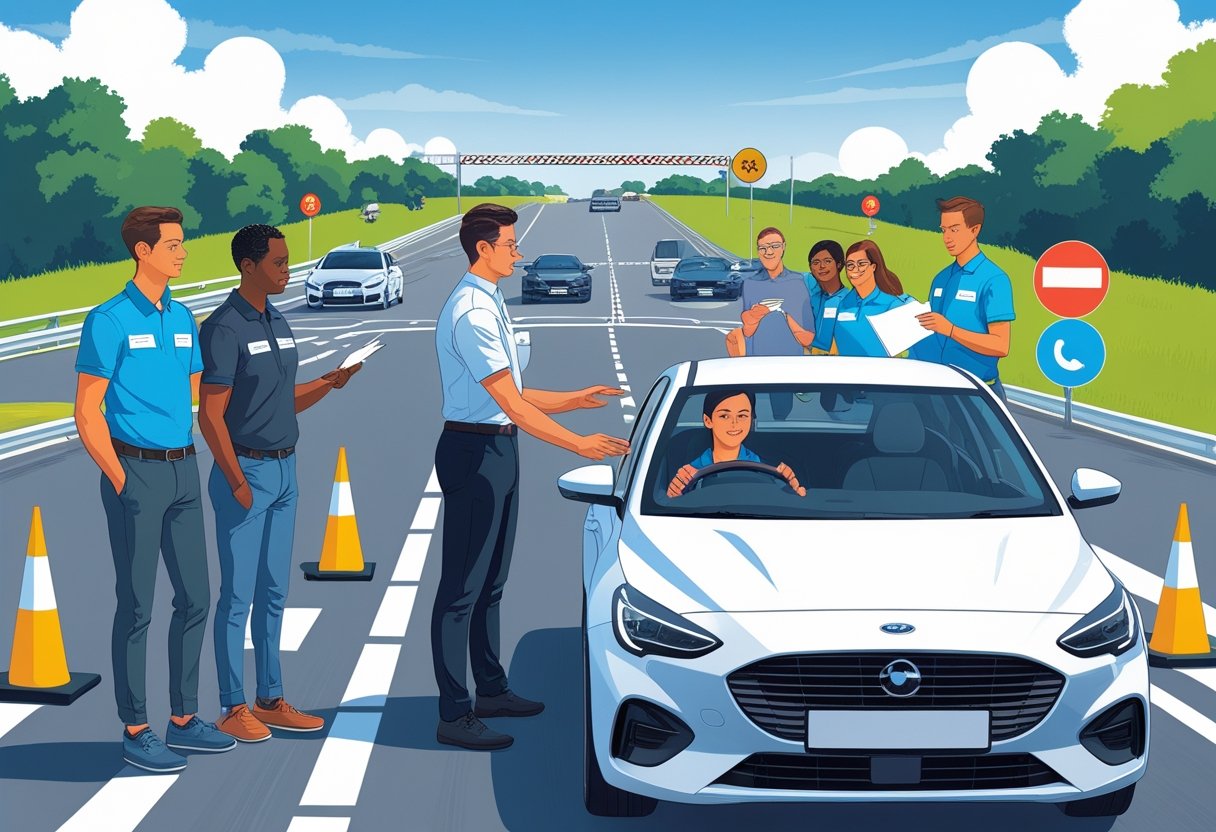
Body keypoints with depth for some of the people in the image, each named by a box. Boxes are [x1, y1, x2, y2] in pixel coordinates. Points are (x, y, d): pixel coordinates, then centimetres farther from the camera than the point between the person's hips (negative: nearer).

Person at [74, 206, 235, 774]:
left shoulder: (182, 319, 11)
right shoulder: (110, 321, -9)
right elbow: (87, 411, -11)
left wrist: (185, 462, 11)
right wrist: (122, 481, -13)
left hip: (183, 471, 7)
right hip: (136, 473, -7)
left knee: (195, 597, 10)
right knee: (136, 604, -1)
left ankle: (184, 719, 21)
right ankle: (136, 731, 7)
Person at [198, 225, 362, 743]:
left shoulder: (278, 323, 12)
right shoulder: (224, 329, -14)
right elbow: (210, 415, -16)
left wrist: (328, 383, 1)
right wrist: (238, 483, -17)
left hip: (284, 470, 8)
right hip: (245, 471, -8)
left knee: (273, 592, 13)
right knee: (238, 594, -1)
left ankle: (270, 700, 21)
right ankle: (232, 709, 8)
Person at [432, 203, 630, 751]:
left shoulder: (489, 305, 14)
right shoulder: (472, 314, -19)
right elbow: (513, 404, -22)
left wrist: (577, 399, 18)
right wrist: (580, 445, -21)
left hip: (497, 449, 10)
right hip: (475, 452, -10)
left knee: (491, 581, 19)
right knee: (463, 586, -5)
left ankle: (491, 690, 32)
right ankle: (454, 716, 0)